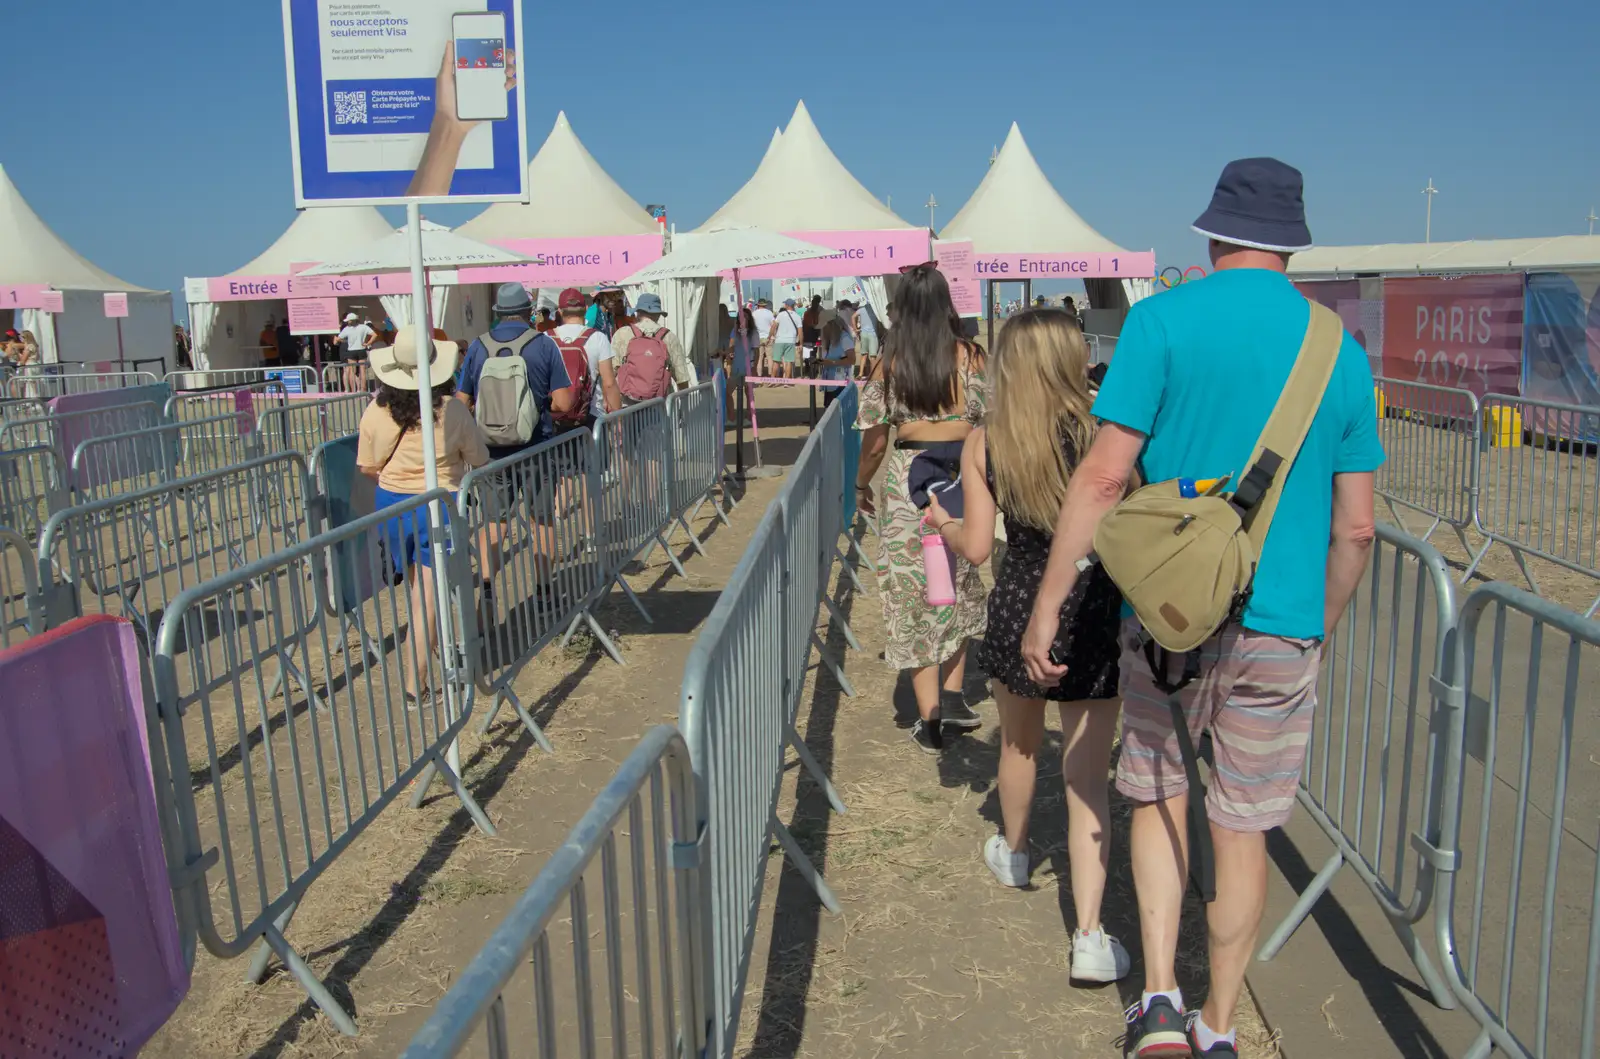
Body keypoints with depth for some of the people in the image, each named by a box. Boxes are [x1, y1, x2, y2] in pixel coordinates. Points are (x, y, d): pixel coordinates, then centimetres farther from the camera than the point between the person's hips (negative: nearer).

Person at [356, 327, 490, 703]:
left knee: (417, 590, 22)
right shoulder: (452, 411, -15)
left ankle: (430, 650, 43)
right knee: (428, 596, 1)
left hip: (391, 504, 4)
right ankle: (415, 686, 2)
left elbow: (367, 467, 2)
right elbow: (479, 460, -4)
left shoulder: (376, 413, -7)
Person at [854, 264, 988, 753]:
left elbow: (874, 440, -3)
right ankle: (953, 699, 22)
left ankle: (929, 721, 9)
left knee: (915, 596, 6)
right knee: (958, 589, 20)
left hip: (908, 483, -1)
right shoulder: (969, 358, -3)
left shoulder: (888, 366, -3)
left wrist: (862, 485, 13)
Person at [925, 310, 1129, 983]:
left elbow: (976, 547, -4)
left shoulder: (982, 445, -6)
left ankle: (1013, 854, 51)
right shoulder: (1102, 436, -11)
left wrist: (941, 523, 15)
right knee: (1086, 777, 5)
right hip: (1093, 615, -2)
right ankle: (1089, 936, 2)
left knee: (1019, 746, 26)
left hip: (1018, 609, 2)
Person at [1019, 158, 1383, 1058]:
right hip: (1281, 626, 2)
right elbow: (1356, 527, 6)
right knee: (1244, 831, 14)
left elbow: (1106, 474, -13)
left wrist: (1047, 605, -8)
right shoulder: (1340, 349, 4)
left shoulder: (1165, 319, -6)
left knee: (1160, 797, 19)